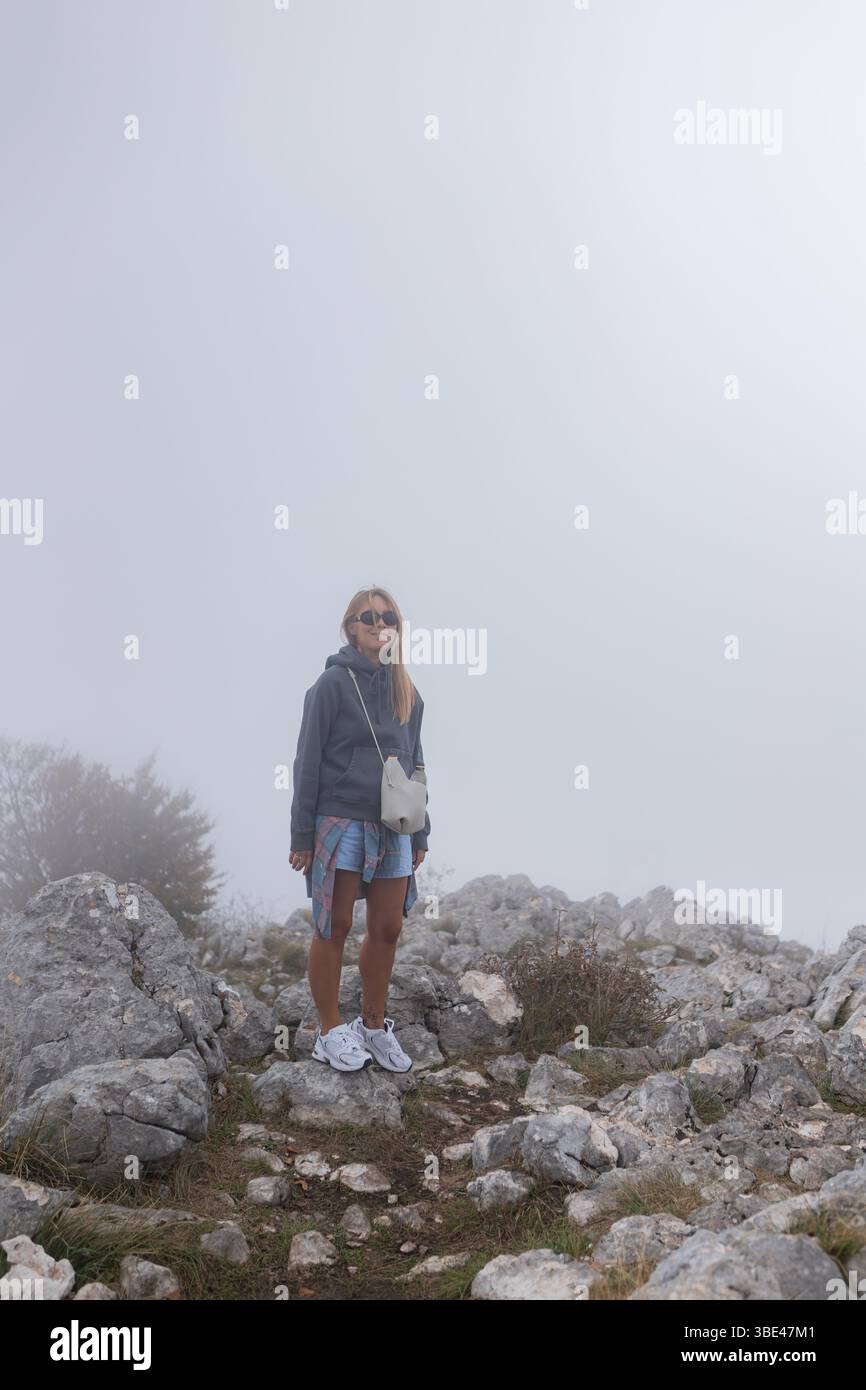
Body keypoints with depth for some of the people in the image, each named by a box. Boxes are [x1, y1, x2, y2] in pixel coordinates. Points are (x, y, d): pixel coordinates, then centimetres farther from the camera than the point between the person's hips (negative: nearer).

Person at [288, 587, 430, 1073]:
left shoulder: (406, 691, 10)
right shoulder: (333, 684, -7)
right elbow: (308, 761, -7)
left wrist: (420, 833, 15)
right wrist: (302, 835, -9)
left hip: (393, 828, 5)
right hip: (340, 823, -5)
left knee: (388, 929, 9)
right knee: (334, 928, 3)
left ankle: (374, 1026, 25)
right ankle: (331, 1032, 14)